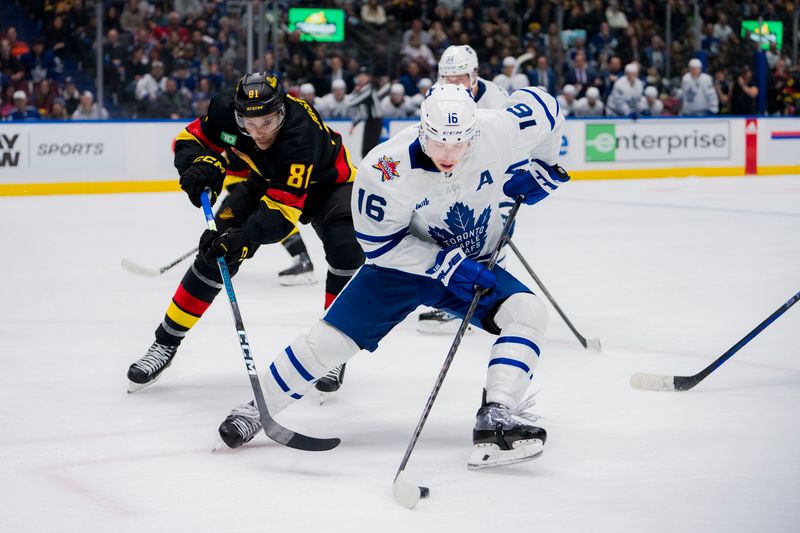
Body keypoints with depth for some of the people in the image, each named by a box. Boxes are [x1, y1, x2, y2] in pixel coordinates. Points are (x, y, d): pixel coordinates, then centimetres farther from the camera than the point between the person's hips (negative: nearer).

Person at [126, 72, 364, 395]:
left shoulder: (301, 132, -42)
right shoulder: (227, 110, -29)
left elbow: (284, 207, -45)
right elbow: (189, 139, -11)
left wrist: (245, 238, -59)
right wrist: (201, 164, -33)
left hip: (326, 183, -4)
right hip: (265, 181, 4)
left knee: (347, 252, -27)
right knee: (217, 251, -10)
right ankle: (166, 342, 2)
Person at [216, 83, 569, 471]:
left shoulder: (499, 131, -25)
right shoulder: (386, 170, -30)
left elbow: (542, 106, -3)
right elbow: (379, 243, -20)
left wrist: (540, 168, -7)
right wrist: (446, 264, -26)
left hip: (474, 264, 2)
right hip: (402, 262, -2)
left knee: (527, 311, -23)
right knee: (332, 337, -12)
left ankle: (495, 423, -28)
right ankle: (256, 408, 9)